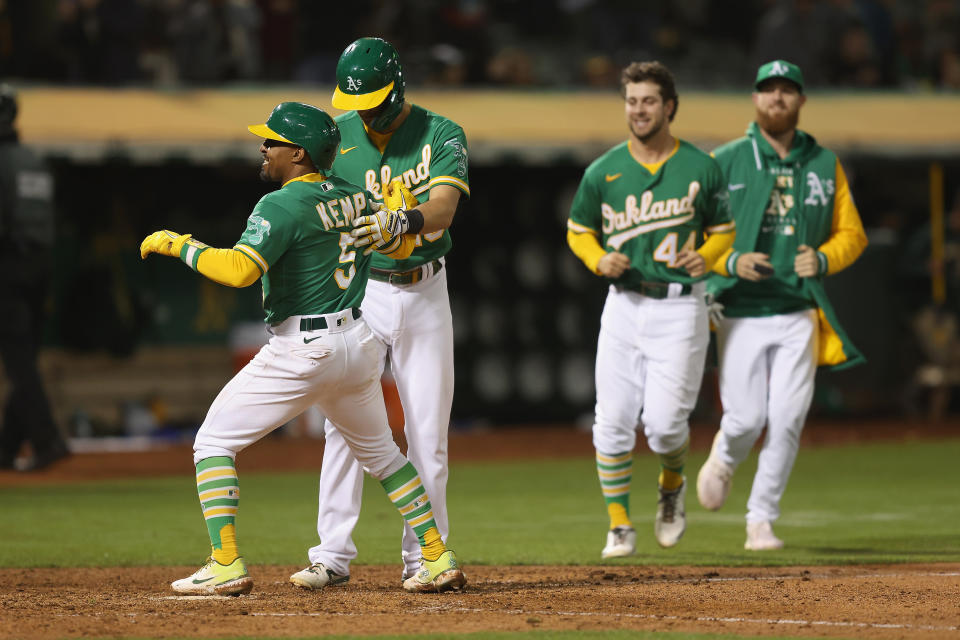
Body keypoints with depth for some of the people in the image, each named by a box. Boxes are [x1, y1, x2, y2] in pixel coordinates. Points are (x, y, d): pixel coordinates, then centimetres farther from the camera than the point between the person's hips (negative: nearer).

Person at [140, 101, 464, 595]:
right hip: (359, 345, 8)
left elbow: (240, 270, -29)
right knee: (379, 452, 25)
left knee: (214, 443, 1)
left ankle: (226, 568, -10)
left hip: (302, 350, -8)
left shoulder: (282, 205, -15)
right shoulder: (355, 197, 8)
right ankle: (438, 559, 21)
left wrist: (178, 245, -18)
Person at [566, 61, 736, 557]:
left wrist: (706, 257, -11)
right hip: (624, 304, 2)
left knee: (664, 422, -12)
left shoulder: (701, 168, 1)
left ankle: (672, 484, 21)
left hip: (680, 307, -2)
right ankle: (619, 525, 10)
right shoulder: (603, 172, 3)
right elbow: (578, 230, 14)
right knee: (613, 422, -2)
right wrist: (599, 259, -7)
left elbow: (724, 231, 10)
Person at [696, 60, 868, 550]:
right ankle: (724, 459, 30)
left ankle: (761, 519, 8)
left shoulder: (825, 165, 9)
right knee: (746, 419, -6)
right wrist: (730, 261, -16)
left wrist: (823, 260, -8)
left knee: (787, 420, -6)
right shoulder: (725, 162, 1)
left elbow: (852, 233, 12)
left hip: (798, 313, 2)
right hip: (741, 315, -2)